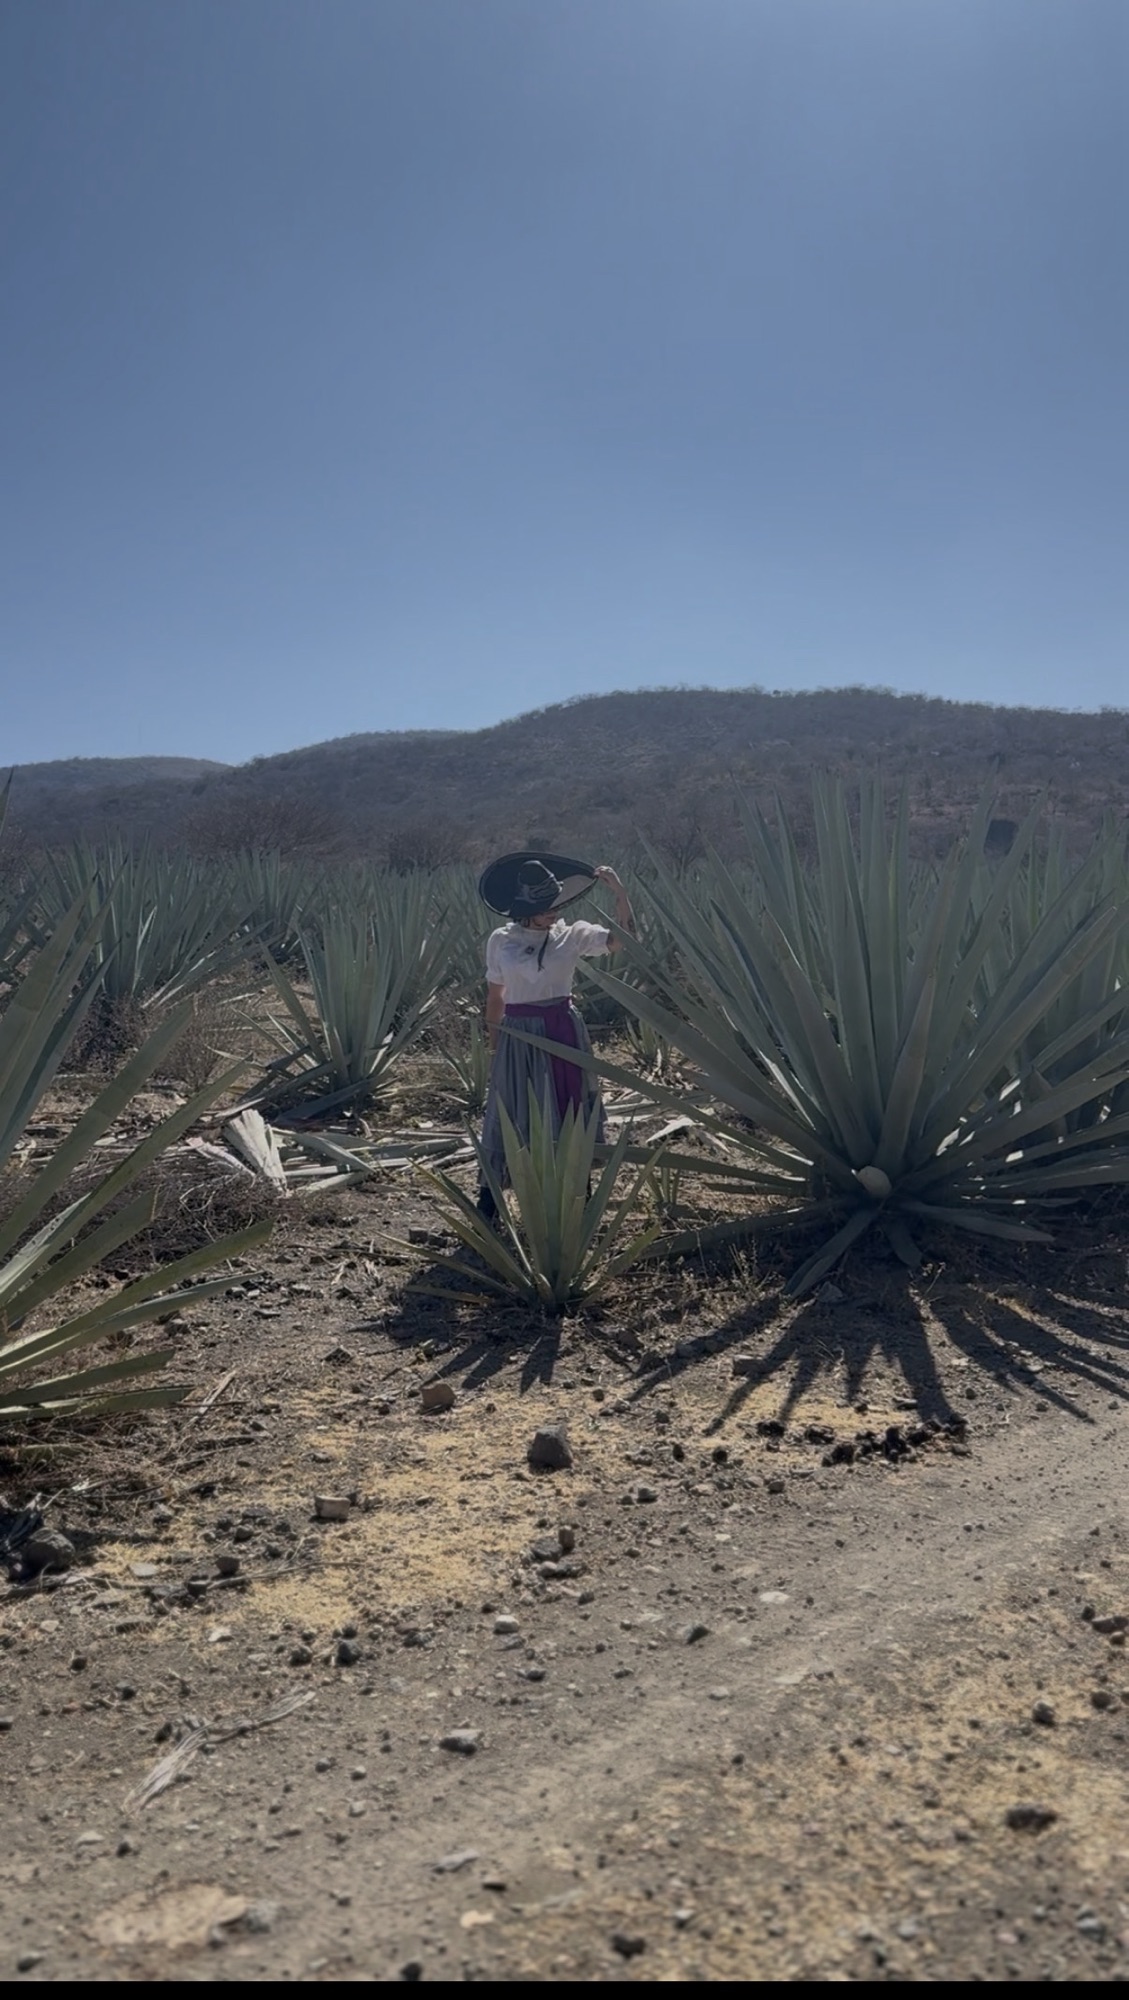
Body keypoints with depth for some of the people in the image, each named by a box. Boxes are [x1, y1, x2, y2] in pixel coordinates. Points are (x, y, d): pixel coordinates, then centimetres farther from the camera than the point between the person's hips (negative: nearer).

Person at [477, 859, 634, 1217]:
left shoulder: (572, 935, -3)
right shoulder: (500, 940, 0)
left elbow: (623, 937, -15)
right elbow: (495, 996, 8)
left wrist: (620, 892, -26)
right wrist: (494, 1045, 12)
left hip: (563, 1032, 0)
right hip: (519, 1036, 0)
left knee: (568, 1111, 7)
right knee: (510, 1115, 7)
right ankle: (489, 1197, 19)